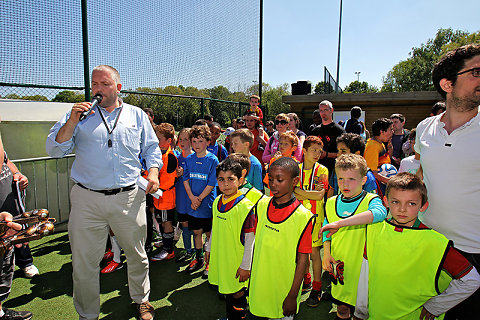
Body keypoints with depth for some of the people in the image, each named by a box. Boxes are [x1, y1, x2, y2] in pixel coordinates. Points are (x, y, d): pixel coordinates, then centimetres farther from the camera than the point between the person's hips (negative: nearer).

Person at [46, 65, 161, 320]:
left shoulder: (137, 115, 10)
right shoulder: (80, 114, 8)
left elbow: (151, 148, 13)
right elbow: (54, 150, 4)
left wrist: (153, 172, -4)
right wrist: (72, 121, -10)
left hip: (129, 198, 0)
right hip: (87, 200, 0)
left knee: (137, 254, 14)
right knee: (84, 262, 9)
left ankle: (141, 300, 39)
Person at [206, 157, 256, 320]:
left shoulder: (245, 206, -21)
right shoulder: (217, 202, 0)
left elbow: (250, 239, -17)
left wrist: (245, 266, -14)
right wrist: (209, 250, 18)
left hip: (236, 260, -6)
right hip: (219, 257, 7)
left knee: (237, 293, 9)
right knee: (226, 290, 23)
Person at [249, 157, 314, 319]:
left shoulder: (303, 216, -19)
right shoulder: (262, 204, -4)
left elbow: (303, 259, -15)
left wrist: (293, 296, -12)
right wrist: (251, 271, 9)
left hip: (284, 286, -4)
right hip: (259, 282, 4)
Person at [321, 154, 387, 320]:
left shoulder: (371, 200, -13)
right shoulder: (332, 202, 2)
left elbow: (380, 212, -36)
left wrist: (341, 222, -41)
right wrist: (326, 253, -3)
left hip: (362, 263, -4)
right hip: (338, 265, 4)